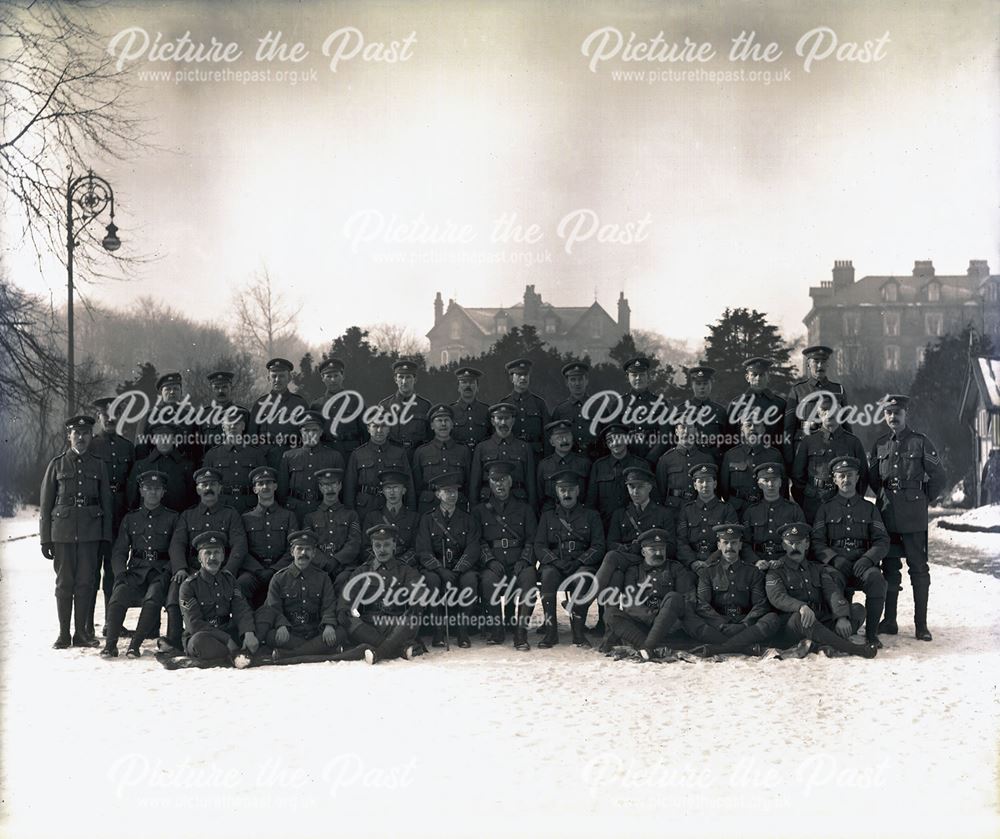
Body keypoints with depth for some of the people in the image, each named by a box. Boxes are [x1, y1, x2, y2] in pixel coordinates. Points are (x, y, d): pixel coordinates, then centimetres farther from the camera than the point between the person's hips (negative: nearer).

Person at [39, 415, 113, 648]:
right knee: (64, 583, 1)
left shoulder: (98, 465, 9)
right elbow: (45, 504, 5)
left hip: (91, 532, 1)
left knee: (86, 583, 1)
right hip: (63, 531, -1)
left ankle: (82, 632, 10)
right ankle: (64, 634, 9)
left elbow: (106, 503, 11)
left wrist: (106, 537, 5)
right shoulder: (57, 464, 5)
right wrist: (45, 538, 0)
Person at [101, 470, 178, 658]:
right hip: (136, 571, 2)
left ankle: (135, 645, -31)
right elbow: (119, 551, 15)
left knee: (153, 598, -34)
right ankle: (110, 644, -25)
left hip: (161, 572, -2)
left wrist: (167, 572, -11)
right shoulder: (130, 518, 19)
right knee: (118, 596, -29)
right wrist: (120, 572, -4)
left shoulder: (172, 518, 12)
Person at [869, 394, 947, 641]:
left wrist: (923, 500, 6)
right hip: (887, 517, 4)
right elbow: (873, 479, 21)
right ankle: (889, 621, 16)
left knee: (918, 569, -1)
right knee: (890, 568, 9)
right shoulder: (880, 444, 9)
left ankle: (921, 624, 4)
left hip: (914, 519, -4)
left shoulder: (920, 442, -2)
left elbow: (938, 478, 2)